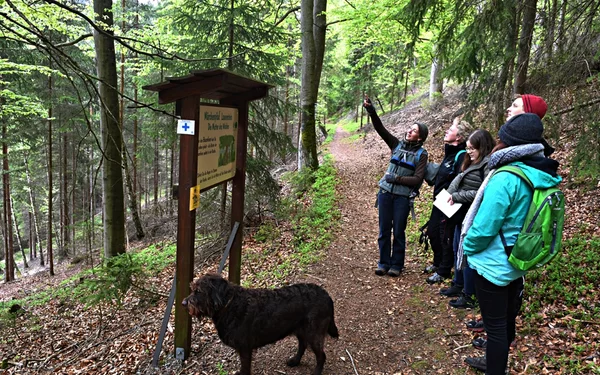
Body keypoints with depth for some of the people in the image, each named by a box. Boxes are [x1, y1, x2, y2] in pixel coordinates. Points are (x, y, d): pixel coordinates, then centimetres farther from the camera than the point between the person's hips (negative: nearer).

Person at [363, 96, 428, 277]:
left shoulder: (421, 154, -3)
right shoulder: (397, 145, 7)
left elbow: (417, 179, -10)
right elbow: (380, 129, -2)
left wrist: (396, 178, -16)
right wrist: (371, 112, -14)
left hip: (403, 197, -3)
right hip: (385, 193, 4)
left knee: (398, 232, 4)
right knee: (384, 230, 8)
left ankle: (397, 265, 19)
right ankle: (383, 263, 20)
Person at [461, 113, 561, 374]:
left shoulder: (506, 179, -26)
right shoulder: (540, 176, 1)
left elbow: (483, 228, -24)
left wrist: (467, 247, -5)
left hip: (494, 265, -9)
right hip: (517, 263, 9)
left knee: (495, 325, 5)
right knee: (506, 320, 24)